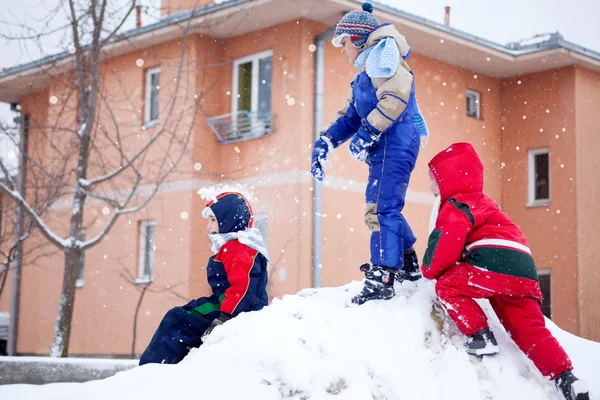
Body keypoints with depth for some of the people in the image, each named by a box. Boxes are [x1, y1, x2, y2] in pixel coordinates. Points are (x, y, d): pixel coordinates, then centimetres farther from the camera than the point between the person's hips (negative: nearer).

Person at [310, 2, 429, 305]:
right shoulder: (364, 74, 27)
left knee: (380, 208, -15)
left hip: (395, 140, -11)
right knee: (385, 209, 17)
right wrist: (324, 144, 12)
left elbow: (395, 97, -19)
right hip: (387, 145, 11)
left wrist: (367, 134, -18)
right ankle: (409, 267, 27)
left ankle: (380, 279, -17)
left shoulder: (382, 50, -3)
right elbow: (349, 117, 26)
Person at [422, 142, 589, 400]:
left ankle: (481, 338, -6)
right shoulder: (478, 202, 33)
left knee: (447, 286, -2)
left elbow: (446, 242, -11)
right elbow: (457, 244, 36)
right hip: (522, 273, 10)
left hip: (497, 264, -10)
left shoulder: (457, 206, 0)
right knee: (530, 329, 8)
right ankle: (565, 378, -4)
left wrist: (430, 270, 6)